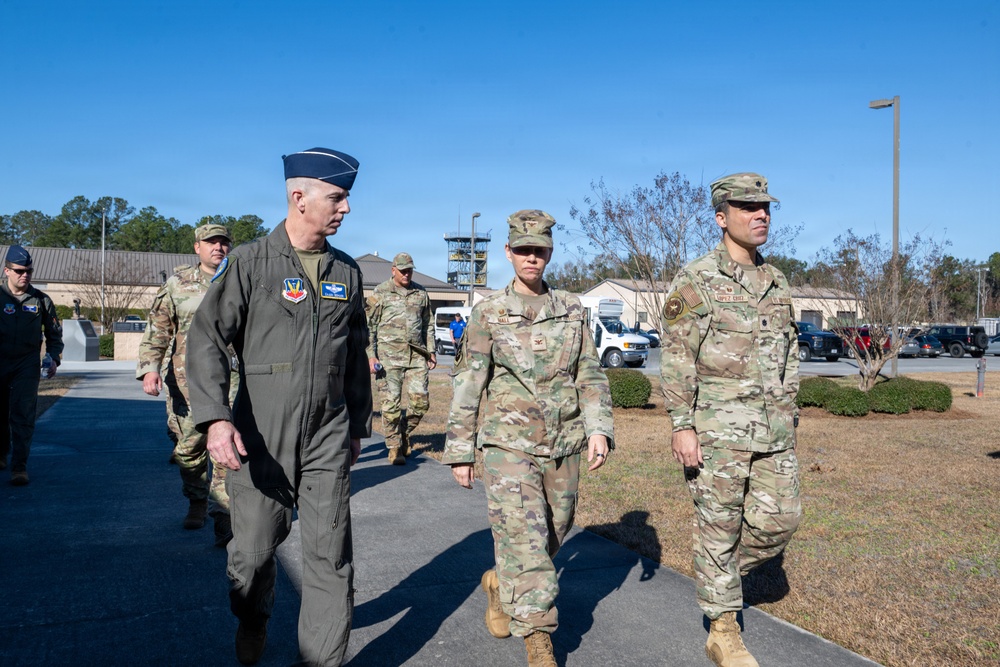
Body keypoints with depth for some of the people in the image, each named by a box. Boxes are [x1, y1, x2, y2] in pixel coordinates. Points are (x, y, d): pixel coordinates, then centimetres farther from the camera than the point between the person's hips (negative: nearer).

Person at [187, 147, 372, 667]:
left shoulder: (346, 272, 8)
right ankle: (252, 623, 42)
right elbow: (207, 338, -10)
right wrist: (215, 417, -23)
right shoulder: (249, 263, -5)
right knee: (254, 549, 11)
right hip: (260, 437, -2)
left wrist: (358, 424, 18)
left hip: (328, 438, 3)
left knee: (331, 555, 1)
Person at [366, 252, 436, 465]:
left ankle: (404, 434, 23)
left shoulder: (421, 293, 13)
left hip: (416, 355, 4)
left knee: (420, 402, -1)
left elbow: (428, 324, 20)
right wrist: (370, 355, -7)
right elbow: (369, 325, 0)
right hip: (389, 355, -3)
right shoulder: (380, 293, 1)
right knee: (391, 403, -2)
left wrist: (431, 351, 14)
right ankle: (394, 447, 10)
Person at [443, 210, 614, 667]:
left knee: (553, 535, 14)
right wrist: (459, 450, 0)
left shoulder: (572, 309, 6)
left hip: (564, 445, 4)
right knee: (523, 540, -9)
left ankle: (499, 584, 41)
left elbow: (591, 376, 8)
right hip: (508, 443, -3)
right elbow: (467, 386, 1)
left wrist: (599, 428, -4)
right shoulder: (488, 314, -1)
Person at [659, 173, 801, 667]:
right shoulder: (695, 281, -7)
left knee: (780, 519, 7)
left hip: (773, 429, 6)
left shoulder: (776, 283, 13)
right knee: (719, 527, 3)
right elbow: (676, 358, -11)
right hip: (717, 428, -6)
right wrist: (682, 426, -15)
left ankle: (718, 571, 33)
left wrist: (788, 415, 16)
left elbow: (789, 354, 19)